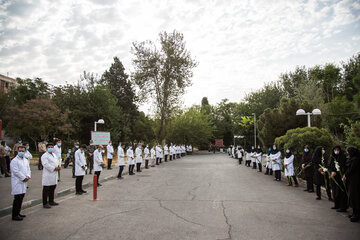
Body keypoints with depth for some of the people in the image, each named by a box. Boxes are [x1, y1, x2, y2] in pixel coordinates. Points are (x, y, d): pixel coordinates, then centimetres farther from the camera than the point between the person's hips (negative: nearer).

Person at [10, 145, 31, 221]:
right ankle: (15, 215, -1)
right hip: (17, 182, -7)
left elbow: (28, 169, 13)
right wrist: (24, 178, -14)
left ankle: (18, 213, 21)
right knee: (17, 198, -7)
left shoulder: (26, 160, 15)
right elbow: (16, 171, -15)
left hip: (24, 182, 7)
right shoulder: (14, 161, -8)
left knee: (21, 198, 11)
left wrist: (28, 176, -5)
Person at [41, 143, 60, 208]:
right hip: (48, 175, -8)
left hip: (54, 175, 8)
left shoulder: (54, 155, 18)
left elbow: (57, 162, 22)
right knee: (46, 189, -3)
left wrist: (59, 166, 1)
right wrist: (54, 168, -20)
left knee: (52, 188, 15)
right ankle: (45, 203, 3)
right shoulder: (44, 156, -9)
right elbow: (46, 165, -19)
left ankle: (51, 201, 26)